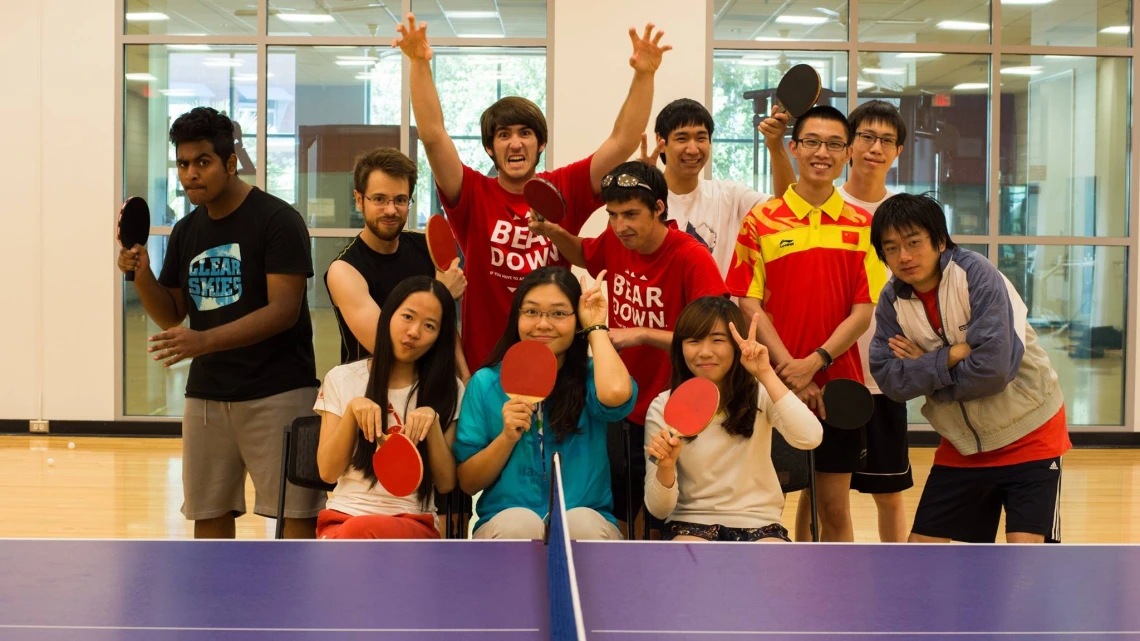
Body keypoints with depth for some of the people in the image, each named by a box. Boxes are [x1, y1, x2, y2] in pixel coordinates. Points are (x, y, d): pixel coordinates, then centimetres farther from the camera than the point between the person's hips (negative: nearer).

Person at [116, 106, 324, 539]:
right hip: (206, 393, 6)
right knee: (208, 512, 10)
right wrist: (141, 273, -5)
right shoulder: (186, 232, 11)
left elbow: (284, 310, -18)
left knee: (295, 513, -6)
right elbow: (170, 316, 15)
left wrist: (205, 341, -27)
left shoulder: (277, 220, -9)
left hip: (277, 391, -6)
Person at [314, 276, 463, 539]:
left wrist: (433, 421, -13)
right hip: (342, 517, 1)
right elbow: (328, 472, 3)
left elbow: (446, 484, 2)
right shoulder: (341, 379, 9)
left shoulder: (449, 391, 7)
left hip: (413, 527, -1)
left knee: (359, 531, -38)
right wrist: (351, 411, -11)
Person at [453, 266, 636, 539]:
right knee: (519, 522, -33)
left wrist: (596, 328, -7)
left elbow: (616, 393, -25)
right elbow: (467, 483, 6)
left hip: (584, 532, 0)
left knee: (583, 522, -33)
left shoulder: (590, 377, 3)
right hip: (503, 528, 0)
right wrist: (507, 437, -13)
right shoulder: (486, 383, 6)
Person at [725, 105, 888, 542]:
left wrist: (815, 362, -14)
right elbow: (749, 306, -4)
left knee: (834, 508, 7)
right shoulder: (760, 221, 1)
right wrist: (790, 372, -13)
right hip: (774, 385, -1)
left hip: (839, 384, 1)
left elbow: (865, 310, -1)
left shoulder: (861, 225, 4)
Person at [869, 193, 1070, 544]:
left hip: (1027, 435, -5)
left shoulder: (976, 273, -21)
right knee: (921, 548, 6)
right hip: (962, 444, 5)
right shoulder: (892, 300, -5)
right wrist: (951, 357, -23)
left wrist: (926, 370, -16)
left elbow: (992, 368, -28)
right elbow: (889, 379, -13)